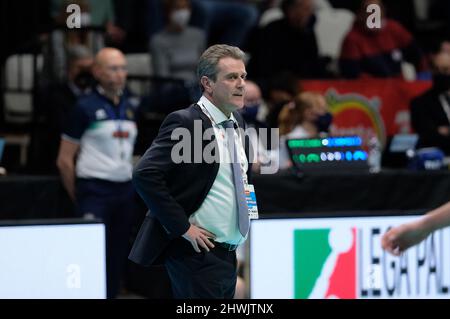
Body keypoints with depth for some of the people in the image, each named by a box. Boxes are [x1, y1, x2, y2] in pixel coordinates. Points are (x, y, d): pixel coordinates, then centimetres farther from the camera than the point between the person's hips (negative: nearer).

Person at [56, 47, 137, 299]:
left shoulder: (128, 108, 12)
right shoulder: (86, 108, -6)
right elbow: (65, 160, -4)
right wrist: (78, 196, 1)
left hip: (125, 190, 6)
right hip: (95, 190, -6)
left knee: (117, 258, 9)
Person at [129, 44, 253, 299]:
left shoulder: (237, 122, 11)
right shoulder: (185, 123, -14)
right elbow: (145, 175, -23)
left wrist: (247, 197, 11)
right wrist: (182, 227, -21)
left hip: (228, 255, 8)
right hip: (197, 255, -8)